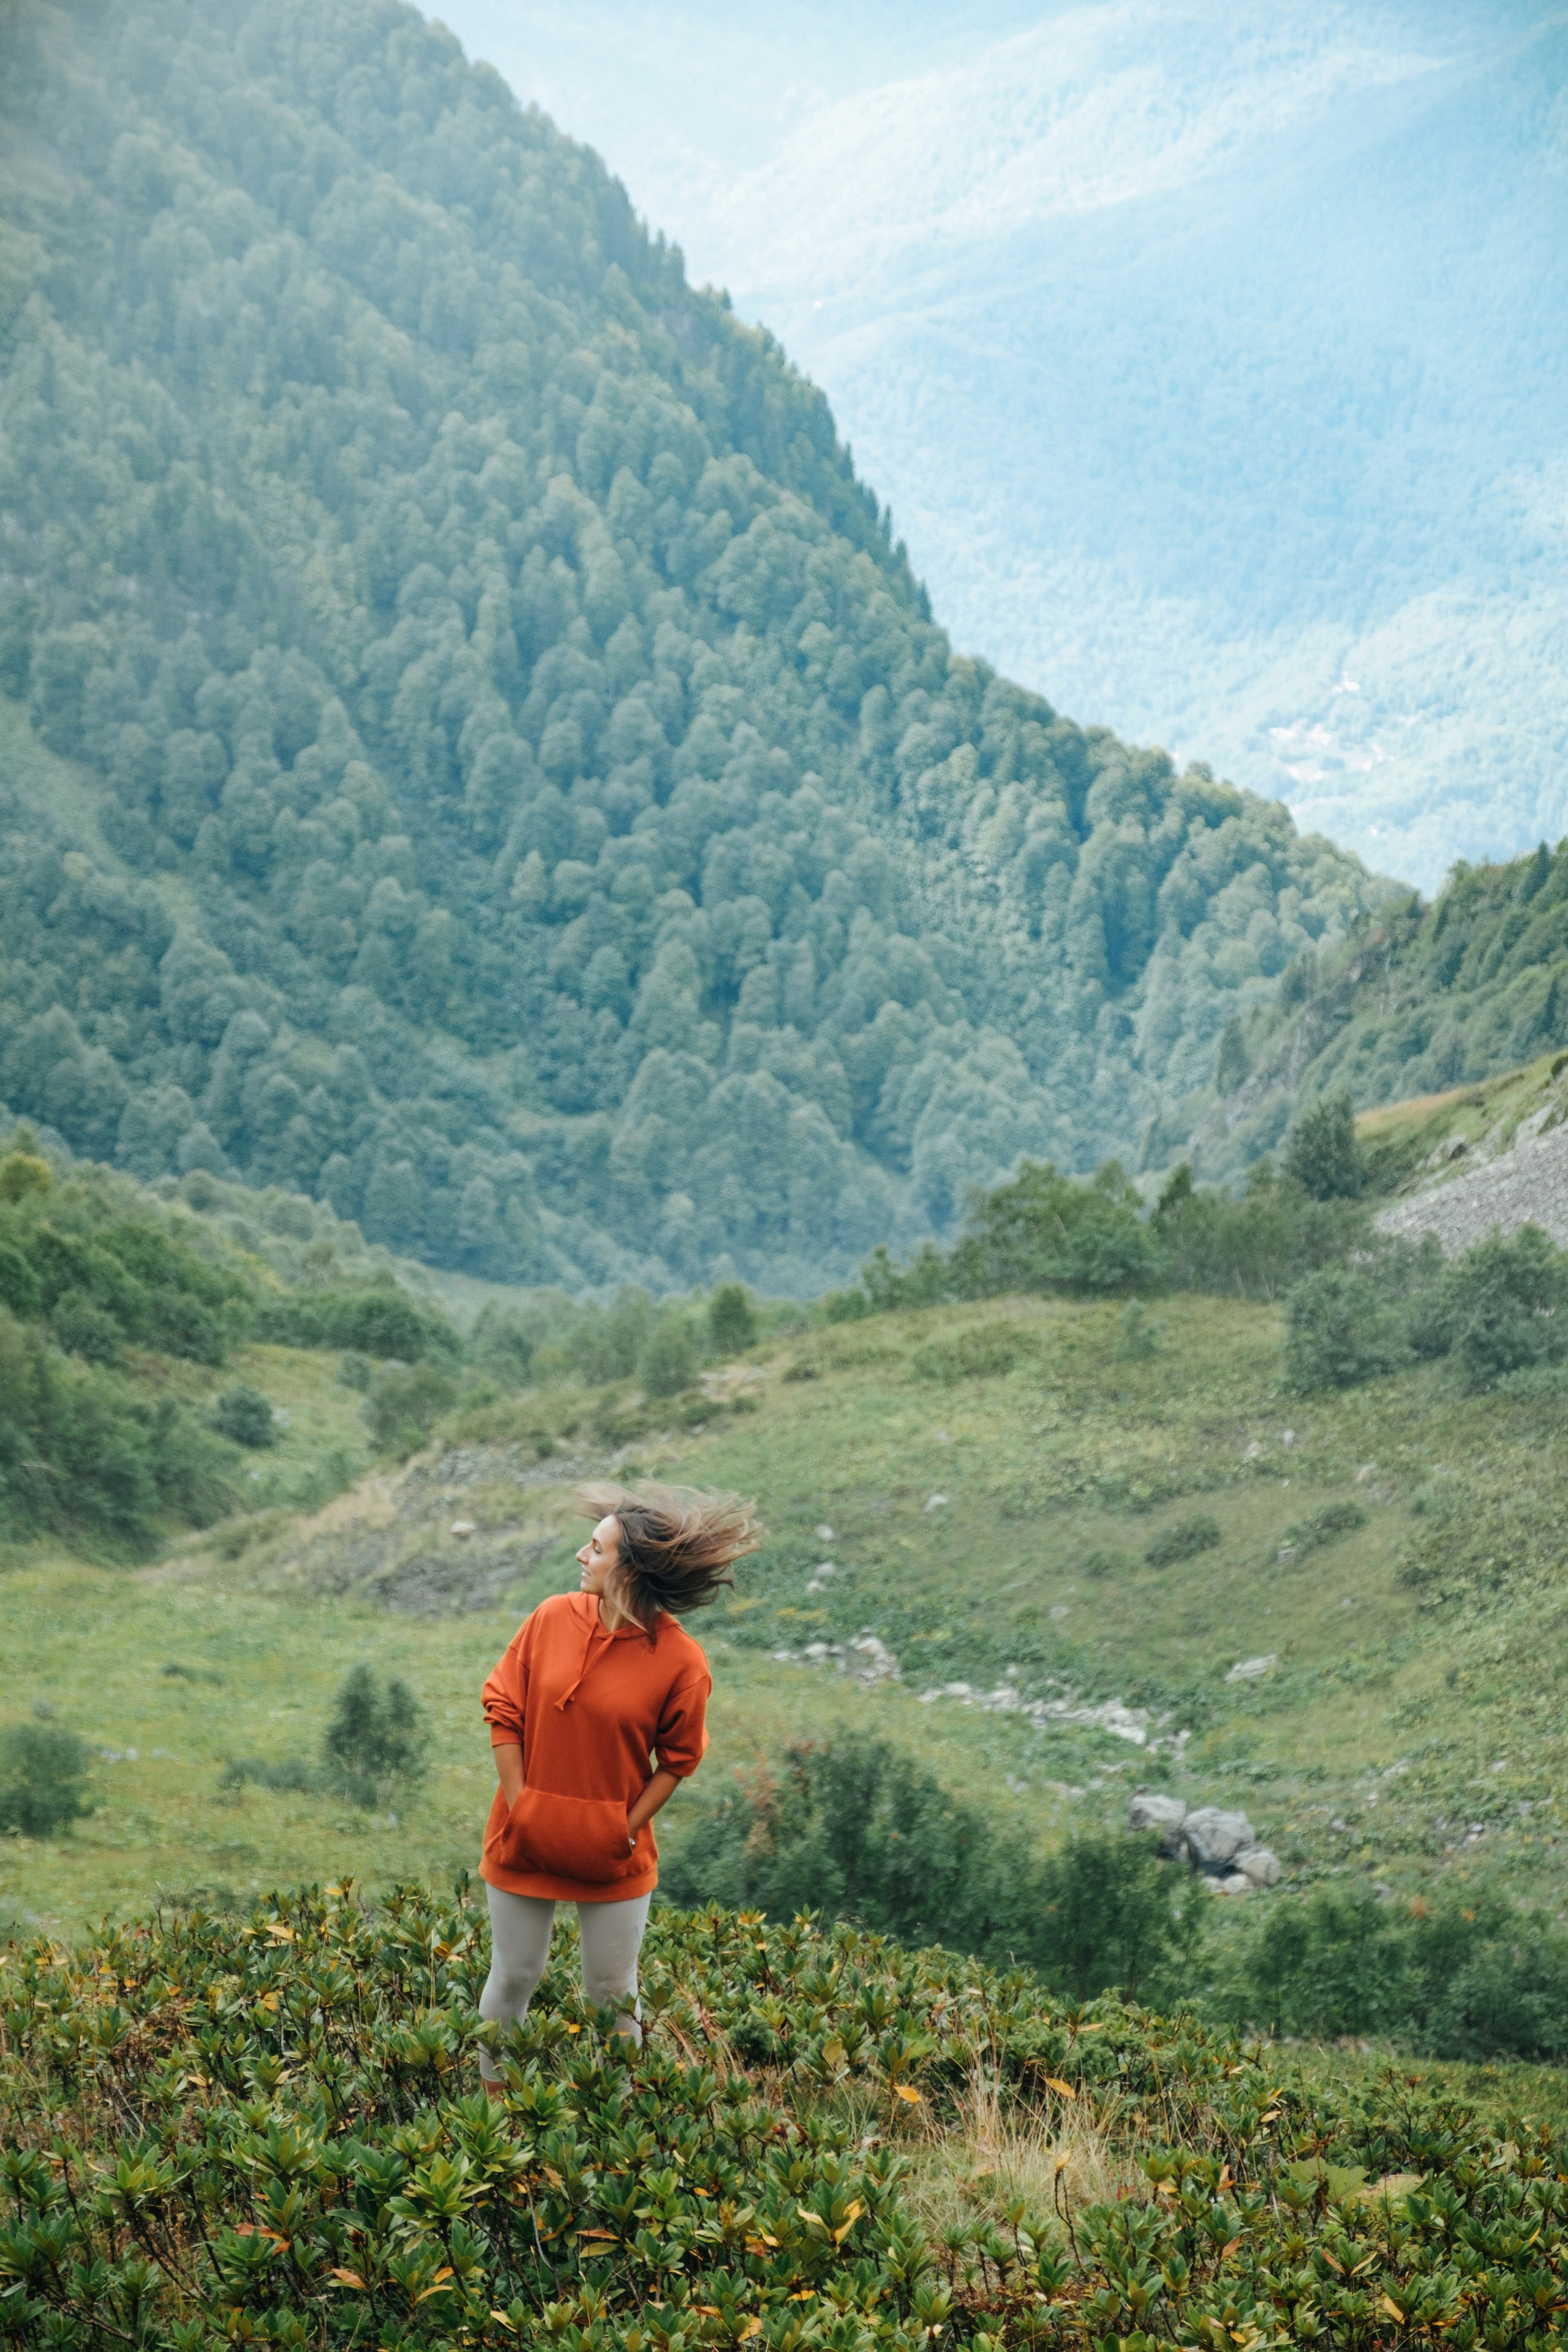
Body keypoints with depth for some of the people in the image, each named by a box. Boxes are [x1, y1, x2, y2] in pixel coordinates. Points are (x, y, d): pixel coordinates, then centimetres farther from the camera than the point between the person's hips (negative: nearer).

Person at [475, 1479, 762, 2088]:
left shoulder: (680, 1662, -16)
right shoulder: (552, 1617, -9)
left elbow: (678, 1759, -3)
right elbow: (503, 1709, -1)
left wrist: (628, 1828, -8)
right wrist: (518, 1806, -4)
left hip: (613, 1855, -2)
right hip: (527, 1839, 2)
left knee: (613, 1991, 11)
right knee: (513, 1976, 14)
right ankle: (490, 2094, 32)